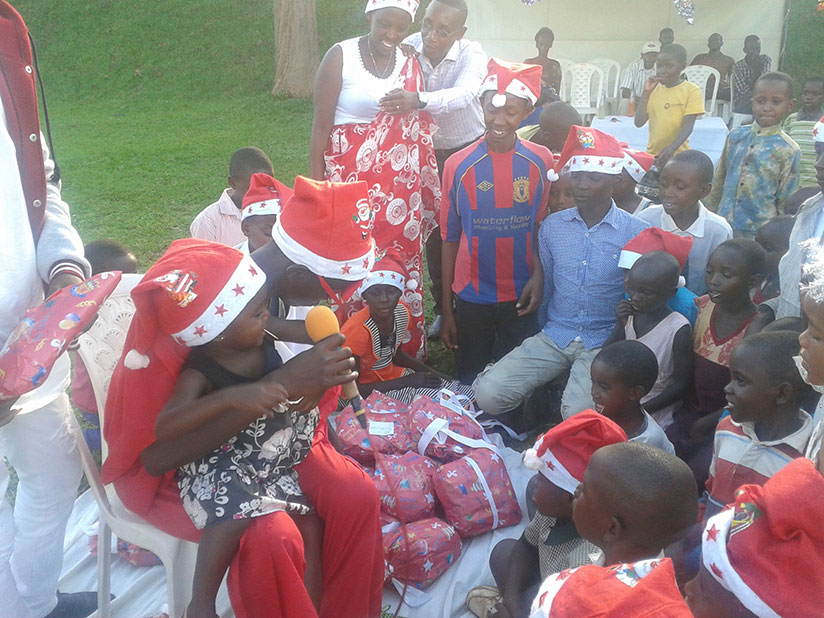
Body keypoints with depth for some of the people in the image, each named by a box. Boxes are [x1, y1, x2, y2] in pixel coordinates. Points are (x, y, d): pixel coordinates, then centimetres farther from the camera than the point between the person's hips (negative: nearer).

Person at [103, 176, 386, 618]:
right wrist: (281, 384, -38)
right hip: (168, 465, -5)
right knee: (270, 536, -29)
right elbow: (155, 454, -32)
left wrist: (319, 380, -20)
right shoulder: (183, 299, -31)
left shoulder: (291, 287, -11)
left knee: (357, 495, -13)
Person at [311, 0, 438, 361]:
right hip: (350, 178, -4)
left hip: (402, 182, 4)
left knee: (403, 263, 7)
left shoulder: (410, 62, 9)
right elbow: (321, 125, -5)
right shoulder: (341, 57, -4)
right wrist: (317, 187, -9)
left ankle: (407, 353, 20)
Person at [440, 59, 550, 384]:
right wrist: (447, 310, 1)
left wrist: (538, 275, -14)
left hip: (521, 298, 0)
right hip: (471, 299, 0)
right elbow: (450, 239, 0)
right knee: (470, 387, 11)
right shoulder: (458, 165, -5)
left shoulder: (540, 161, -3)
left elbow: (543, 227, 4)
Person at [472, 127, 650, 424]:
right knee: (488, 394, -15)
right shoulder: (551, 226, 5)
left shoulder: (637, 233, -5)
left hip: (603, 342, -3)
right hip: (554, 335, 3)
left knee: (579, 414, -30)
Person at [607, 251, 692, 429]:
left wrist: (642, 410, -15)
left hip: (654, 417, -4)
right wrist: (620, 325, -17)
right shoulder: (628, 312, -5)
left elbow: (682, 383, -13)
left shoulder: (679, 329, -19)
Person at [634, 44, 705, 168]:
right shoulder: (654, 89, 8)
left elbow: (688, 126, -13)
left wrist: (672, 148, -30)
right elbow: (639, 122, 2)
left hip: (677, 156, -4)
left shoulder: (691, 90, -5)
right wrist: (646, 93, -6)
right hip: (652, 155, 4)